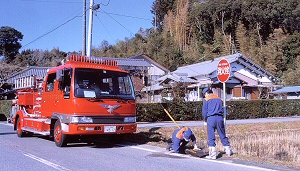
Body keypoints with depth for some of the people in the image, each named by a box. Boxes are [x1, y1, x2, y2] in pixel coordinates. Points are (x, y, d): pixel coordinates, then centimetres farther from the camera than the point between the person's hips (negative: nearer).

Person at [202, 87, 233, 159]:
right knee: (223, 135, 15)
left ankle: (212, 154, -4)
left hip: (211, 118, -4)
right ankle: (228, 150, 21)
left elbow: (204, 111, 2)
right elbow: (221, 110, 18)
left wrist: (205, 121, 13)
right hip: (220, 118, 5)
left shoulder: (206, 99, 4)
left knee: (211, 137, -1)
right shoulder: (219, 99, 18)